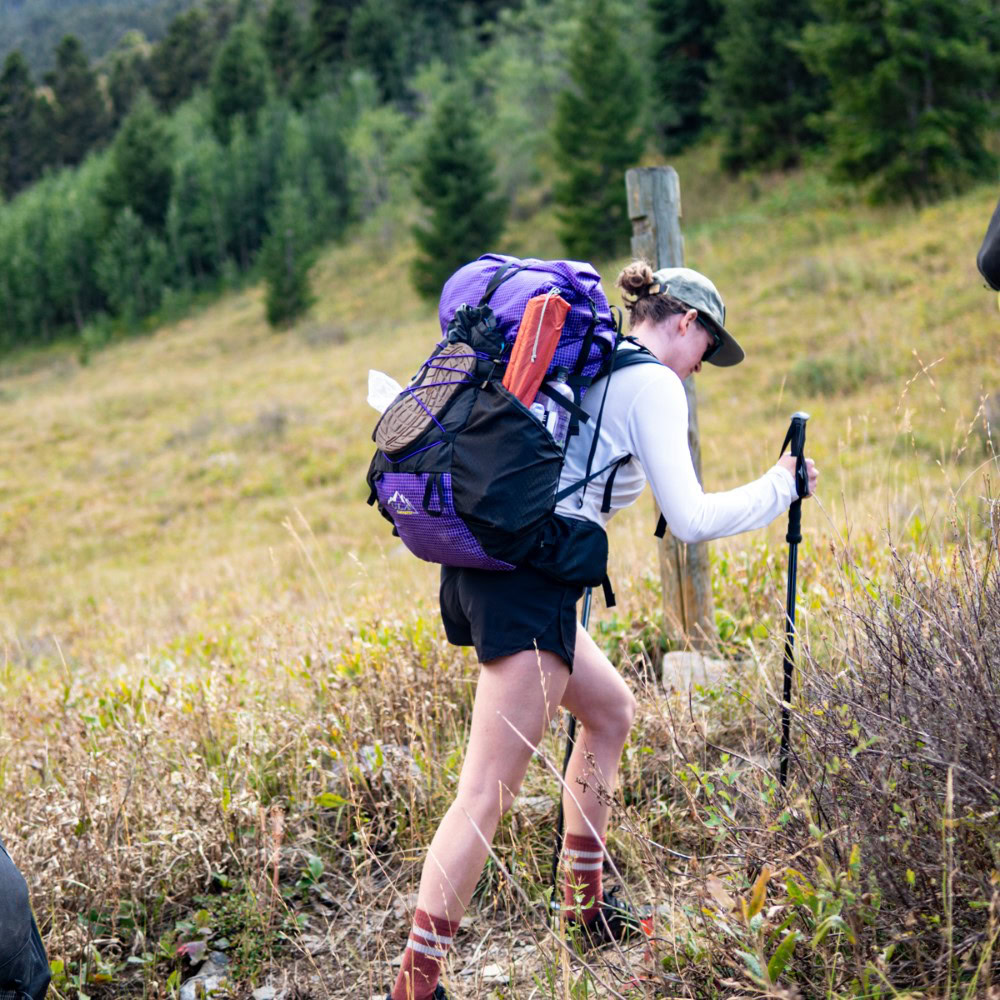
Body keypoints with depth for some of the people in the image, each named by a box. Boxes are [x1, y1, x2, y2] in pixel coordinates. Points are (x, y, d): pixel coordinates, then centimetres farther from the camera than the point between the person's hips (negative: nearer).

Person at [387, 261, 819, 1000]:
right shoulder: (653, 384, -3)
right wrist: (779, 489, 4)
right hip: (529, 583, -10)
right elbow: (690, 520, -8)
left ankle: (585, 908, 32)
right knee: (488, 793, -9)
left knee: (610, 709, 25)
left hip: (479, 567, 10)